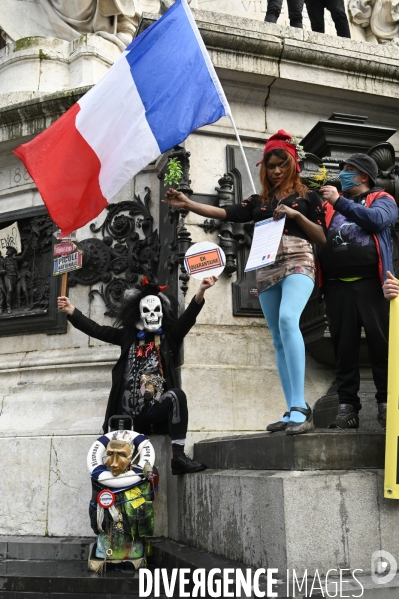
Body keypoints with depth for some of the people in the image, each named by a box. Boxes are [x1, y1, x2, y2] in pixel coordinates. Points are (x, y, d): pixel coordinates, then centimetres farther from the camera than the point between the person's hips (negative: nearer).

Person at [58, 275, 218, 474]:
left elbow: (188, 317, -8)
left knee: (177, 395, -30)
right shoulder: (128, 336, 9)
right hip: (129, 413, 2)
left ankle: (178, 457, -32)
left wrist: (201, 291, -24)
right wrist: (71, 311, 1)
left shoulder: (168, 337, 5)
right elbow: (96, 330, 9)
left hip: (156, 409, -2)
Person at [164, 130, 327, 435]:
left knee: (288, 321, -31)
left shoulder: (307, 196, 11)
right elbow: (225, 213, 9)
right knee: (279, 340, 1)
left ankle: (300, 407, -34)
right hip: (267, 269, 5)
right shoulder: (259, 201, 20)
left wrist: (296, 215, -7)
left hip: (298, 263, -5)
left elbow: (323, 238, 6)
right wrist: (188, 204, -1)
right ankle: (295, 412, 3)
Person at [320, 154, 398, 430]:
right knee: (344, 348, 3)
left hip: (370, 283, -3)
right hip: (337, 286, 3)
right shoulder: (332, 205, 22)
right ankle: (348, 406, 6)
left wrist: (339, 202, -11)